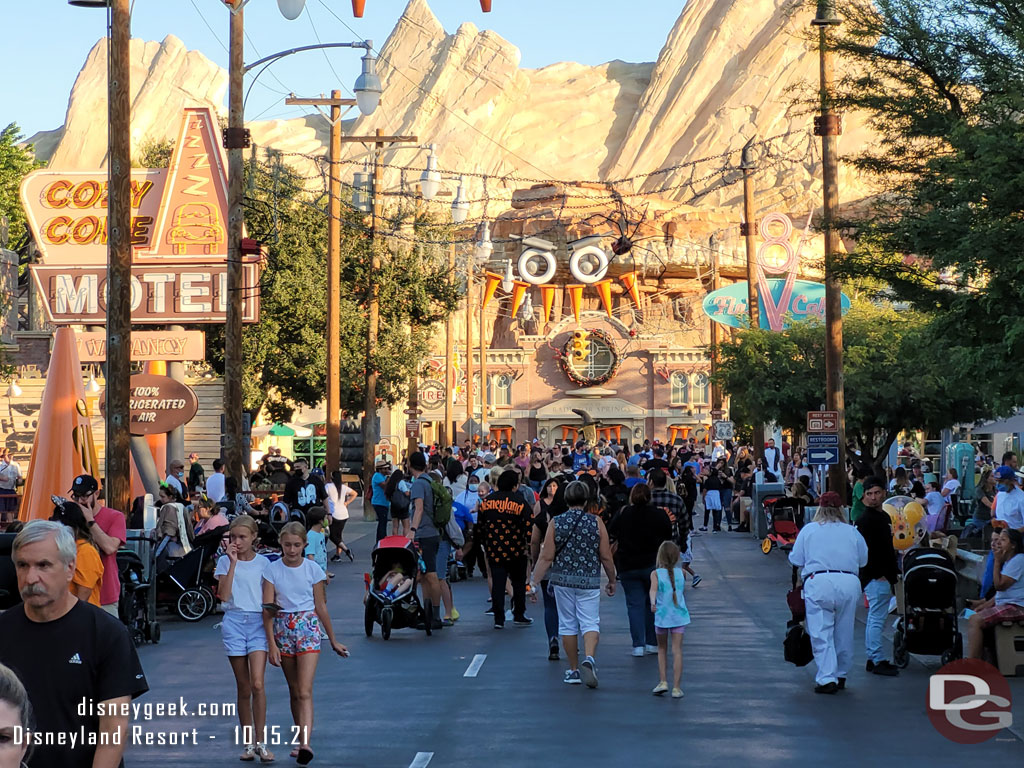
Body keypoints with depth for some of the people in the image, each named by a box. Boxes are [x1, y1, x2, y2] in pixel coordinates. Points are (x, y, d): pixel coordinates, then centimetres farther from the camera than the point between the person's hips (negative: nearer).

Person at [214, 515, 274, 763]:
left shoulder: (263, 563, 6)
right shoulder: (225, 562, 4)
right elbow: (223, 595, -10)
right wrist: (233, 563, -11)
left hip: (258, 622, -1)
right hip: (234, 622, 1)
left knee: (257, 684, -14)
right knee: (243, 688, 5)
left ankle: (261, 742, -9)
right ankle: (248, 743, 13)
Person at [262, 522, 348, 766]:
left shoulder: (313, 570, -1)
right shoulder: (272, 570, 0)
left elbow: (321, 607, 6)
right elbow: (268, 610, -2)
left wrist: (333, 640, 10)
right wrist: (272, 644, -9)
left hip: (308, 629, -2)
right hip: (282, 629, 2)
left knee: (305, 692, -14)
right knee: (294, 691, 12)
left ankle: (306, 744, -25)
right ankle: (300, 740, 22)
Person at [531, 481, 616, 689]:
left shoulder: (556, 523, -2)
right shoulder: (596, 522, -4)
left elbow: (546, 557, -5)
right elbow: (606, 557, -2)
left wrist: (534, 582, 1)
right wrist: (612, 580, 12)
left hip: (563, 580, 1)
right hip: (589, 581, -1)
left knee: (568, 624, 11)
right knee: (590, 622, 1)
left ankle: (574, 670, 17)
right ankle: (589, 658, -26)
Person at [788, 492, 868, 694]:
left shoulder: (808, 530, 8)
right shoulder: (852, 532, 13)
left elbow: (795, 559, 7)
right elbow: (863, 560, 16)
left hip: (818, 581, -2)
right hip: (849, 582, 2)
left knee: (821, 634, -1)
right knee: (844, 633, 14)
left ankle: (827, 679, -10)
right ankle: (841, 675, 24)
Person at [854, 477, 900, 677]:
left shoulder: (884, 516, 16)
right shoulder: (865, 520, -14)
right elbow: (865, 551, -20)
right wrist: (878, 575, -22)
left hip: (883, 576, 10)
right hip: (875, 578, -10)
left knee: (874, 618, 14)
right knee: (876, 619, -8)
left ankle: (873, 659, 20)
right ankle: (878, 661, -5)